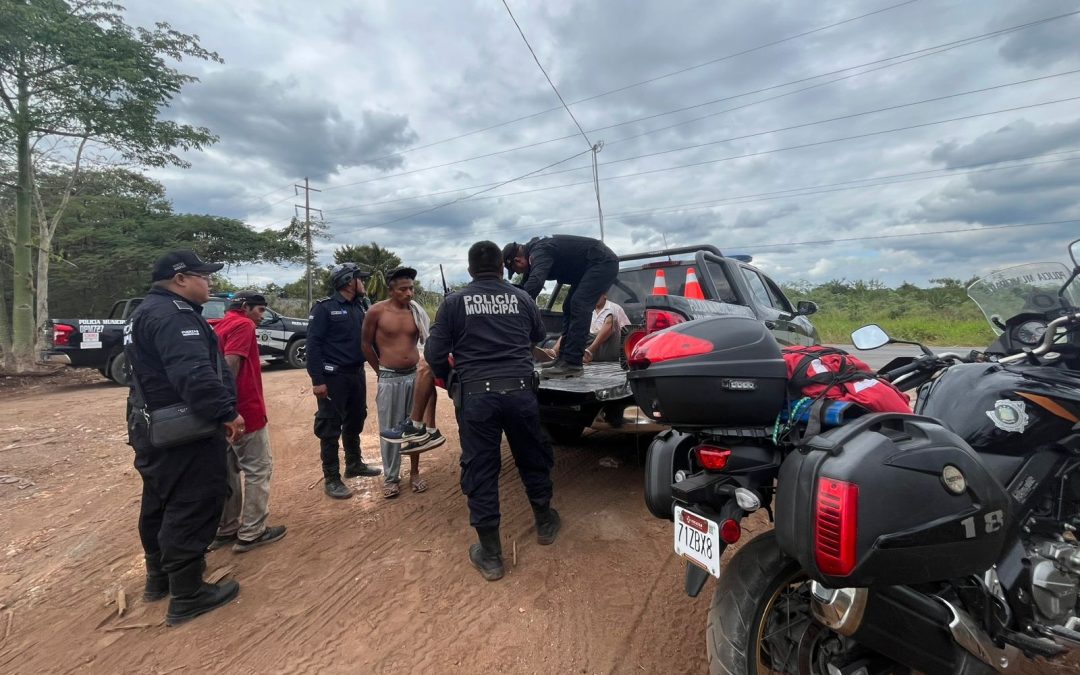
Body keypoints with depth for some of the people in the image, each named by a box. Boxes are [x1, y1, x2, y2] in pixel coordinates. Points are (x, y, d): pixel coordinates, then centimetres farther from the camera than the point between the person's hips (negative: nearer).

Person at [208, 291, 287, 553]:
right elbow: (230, 365, -22)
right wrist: (230, 408, -22)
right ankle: (251, 533, 8)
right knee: (258, 469, 2)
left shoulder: (220, 326, 16)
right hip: (244, 410, -9)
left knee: (227, 471, 16)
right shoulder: (243, 325, -10)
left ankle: (225, 530, 26)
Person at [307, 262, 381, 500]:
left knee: (355, 422, 18)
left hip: (356, 374, 7)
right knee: (330, 428, 1)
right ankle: (331, 479, 11)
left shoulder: (358, 307, 11)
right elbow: (313, 345, -14)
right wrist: (317, 380, -19)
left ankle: (354, 464, 34)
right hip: (334, 377, -7)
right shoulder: (324, 308, -11)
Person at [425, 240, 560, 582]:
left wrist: (451, 382, 17)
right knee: (532, 459, 21)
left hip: (476, 395, -2)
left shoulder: (454, 302, 1)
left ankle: (490, 555, 18)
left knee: (480, 472, 9)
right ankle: (545, 523, 40)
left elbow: (434, 354, -1)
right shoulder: (522, 298, 6)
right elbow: (539, 335, 23)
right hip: (519, 390, 2)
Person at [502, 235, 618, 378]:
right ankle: (565, 357, 9)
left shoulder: (539, 253, -24)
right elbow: (525, 286, 13)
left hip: (603, 263, -11)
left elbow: (534, 283, -43)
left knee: (578, 305, -21)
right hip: (589, 268, 11)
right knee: (569, 307, 9)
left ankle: (572, 364, -22)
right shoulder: (535, 251, 8)